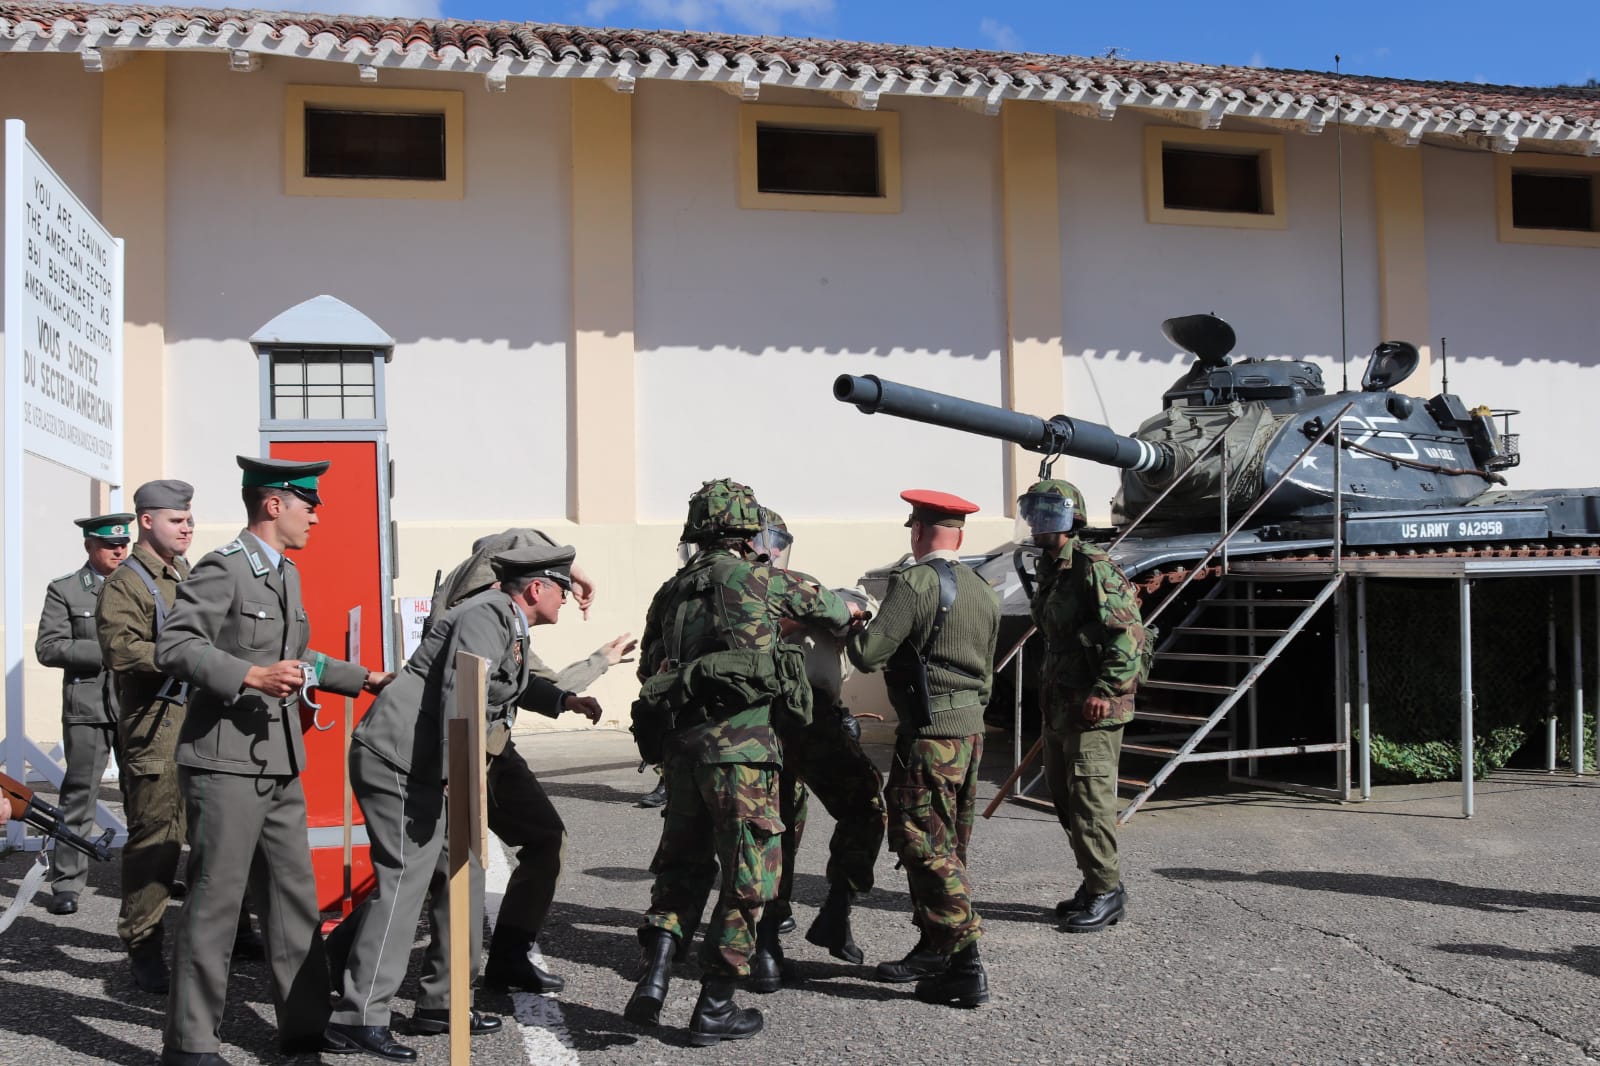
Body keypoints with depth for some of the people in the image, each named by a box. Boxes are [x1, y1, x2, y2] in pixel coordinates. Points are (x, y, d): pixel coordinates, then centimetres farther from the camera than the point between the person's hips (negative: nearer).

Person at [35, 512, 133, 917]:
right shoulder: (64, 590, 2)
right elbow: (48, 647, -5)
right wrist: (103, 652, -15)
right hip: (88, 707, -3)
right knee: (79, 795, 1)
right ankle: (66, 883, 9)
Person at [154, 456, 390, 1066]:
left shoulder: (287, 574, 17)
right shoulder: (222, 569, -12)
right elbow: (173, 647, -20)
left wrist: (365, 680, 32)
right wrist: (251, 677, -29)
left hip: (279, 763, 9)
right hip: (227, 762, -9)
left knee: (293, 895, 12)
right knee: (216, 899, -3)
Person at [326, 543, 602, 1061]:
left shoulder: (510, 626, 16)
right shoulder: (486, 617, -17)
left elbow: (511, 684, 36)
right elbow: (461, 695, -29)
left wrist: (564, 700, 35)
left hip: (428, 767, 11)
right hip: (401, 761, -11)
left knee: (461, 878, 11)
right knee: (403, 881, -14)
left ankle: (442, 1003, 19)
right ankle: (358, 1017, -10)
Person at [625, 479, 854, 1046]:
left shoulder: (671, 591, 16)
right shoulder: (756, 578, 1)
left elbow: (649, 668, 19)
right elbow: (828, 607, 16)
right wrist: (850, 607, 38)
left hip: (678, 743, 6)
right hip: (738, 742, -6)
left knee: (681, 868, 20)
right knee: (747, 876, 5)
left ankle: (652, 980, 7)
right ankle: (714, 1007, 10)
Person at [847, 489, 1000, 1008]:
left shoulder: (914, 583, -13)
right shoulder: (984, 591, 13)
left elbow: (868, 654, -16)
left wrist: (853, 626, 4)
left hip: (929, 731, -9)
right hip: (971, 728, 9)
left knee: (924, 844, -5)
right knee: (947, 845, 15)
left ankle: (966, 963, -7)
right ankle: (931, 951, 25)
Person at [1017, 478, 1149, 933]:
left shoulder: (1094, 567, -15)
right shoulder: (1050, 570, 15)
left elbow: (1130, 634, -20)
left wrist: (1105, 690, -22)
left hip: (1094, 708, -10)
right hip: (1059, 706, 10)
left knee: (1090, 798, -6)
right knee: (1065, 797, 14)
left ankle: (1107, 891, 4)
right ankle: (1094, 882, 24)